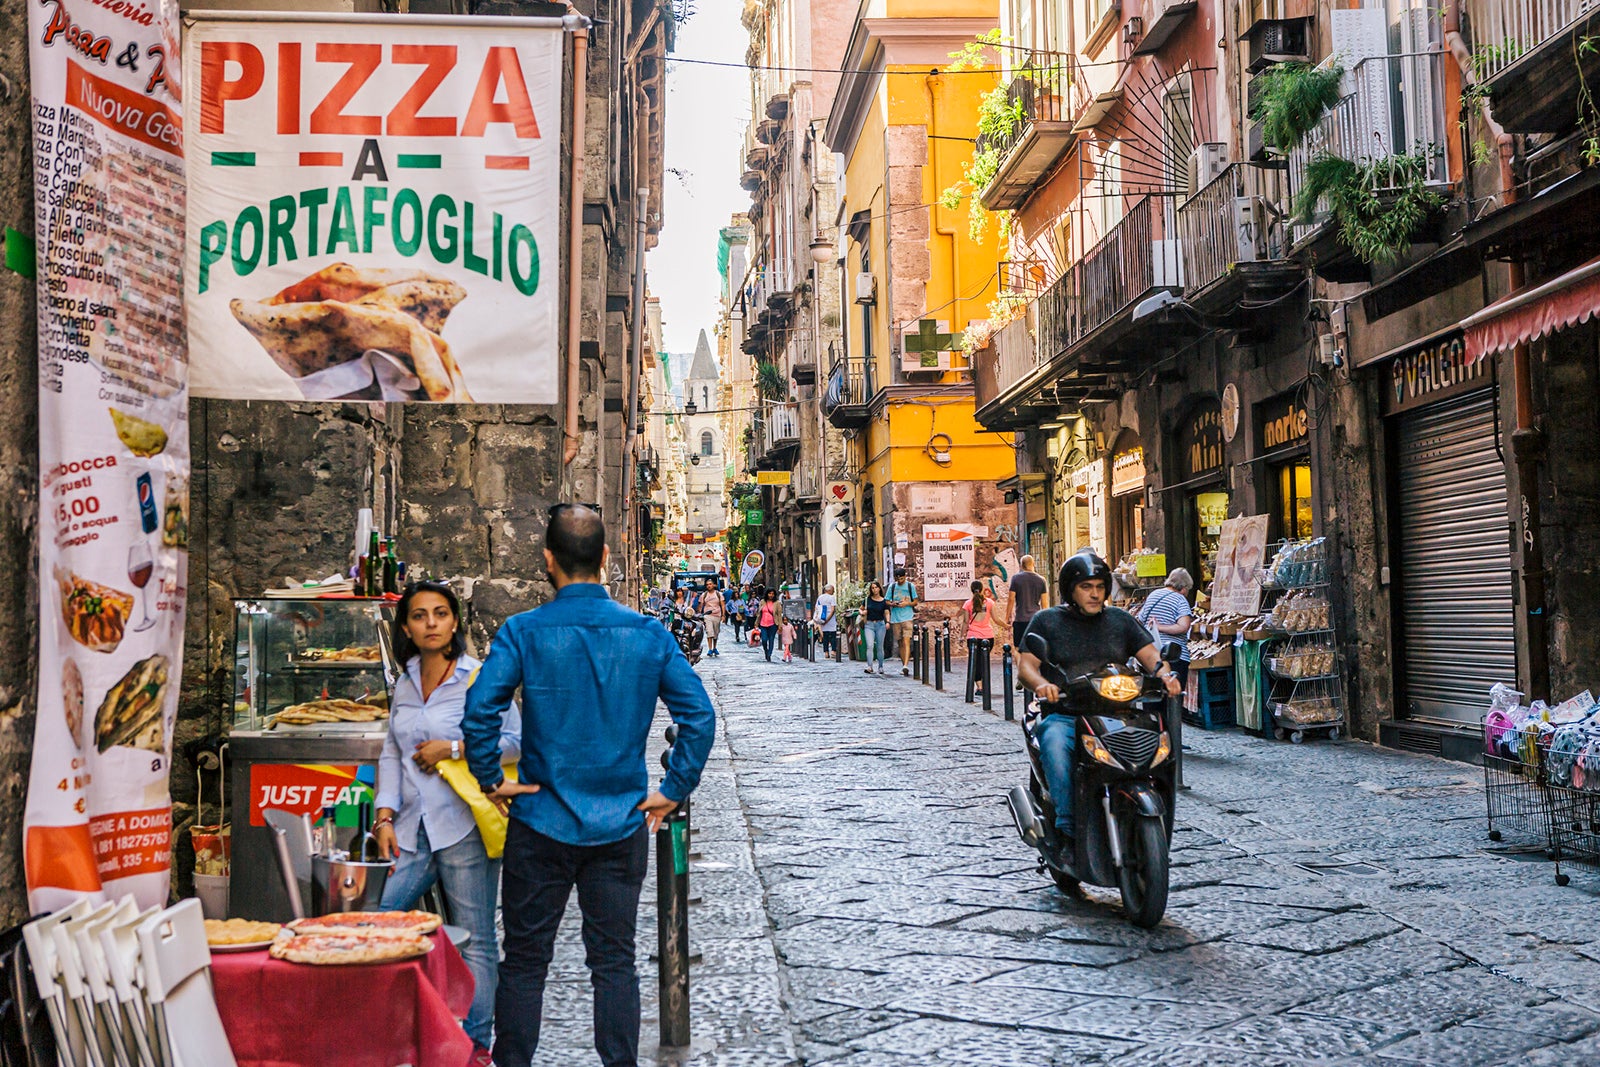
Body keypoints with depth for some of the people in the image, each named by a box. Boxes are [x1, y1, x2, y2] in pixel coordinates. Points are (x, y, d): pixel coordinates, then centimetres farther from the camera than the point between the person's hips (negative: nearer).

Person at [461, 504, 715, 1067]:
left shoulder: (523, 632, -10)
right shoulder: (648, 634, -3)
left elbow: (479, 710, -18)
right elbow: (699, 714, -6)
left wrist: (491, 781, -4)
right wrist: (674, 790, 1)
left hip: (542, 824, -1)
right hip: (622, 827, 2)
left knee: (525, 960, 12)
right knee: (615, 961, 11)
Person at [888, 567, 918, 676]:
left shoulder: (910, 586, 5)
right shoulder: (892, 587, 9)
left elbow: (915, 602, 8)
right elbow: (887, 602, 12)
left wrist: (907, 603, -11)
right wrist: (893, 604, -10)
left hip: (907, 617, -3)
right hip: (895, 618, 3)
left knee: (906, 642, -15)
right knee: (900, 643, 7)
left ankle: (906, 665, -24)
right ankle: (904, 665, 15)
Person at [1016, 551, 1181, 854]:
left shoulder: (1121, 619, 19)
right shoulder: (1046, 621, 12)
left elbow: (1149, 654, 10)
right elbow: (1026, 663, 2)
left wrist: (1164, 674, -14)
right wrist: (1041, 684, -21)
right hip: (1063, 716, -2)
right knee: (1054, 742, -37)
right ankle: (1067, 830, -33)